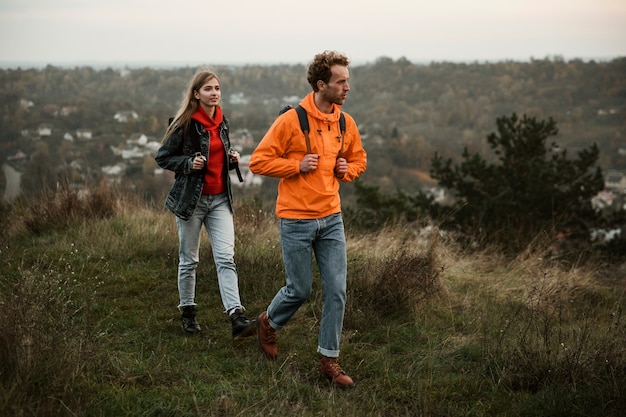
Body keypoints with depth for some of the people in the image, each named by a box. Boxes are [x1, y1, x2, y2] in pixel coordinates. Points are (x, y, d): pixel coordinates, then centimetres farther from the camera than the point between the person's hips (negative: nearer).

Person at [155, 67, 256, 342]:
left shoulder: (222, 122, 8)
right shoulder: (185, 124, -9)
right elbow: (163, 157, -5)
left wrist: (232, 159, 2)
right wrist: (189, 163, -20)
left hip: (220, 198, 4)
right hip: (191, 199, -4)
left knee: (226, 258, -8)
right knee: (189, 260, 8)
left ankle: (237, 319, -16)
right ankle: (188, 312, 25)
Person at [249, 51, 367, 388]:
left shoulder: (346, 123, 5)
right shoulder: (291, 121, -12)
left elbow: (359, 159, 22)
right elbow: (258, 161, -10)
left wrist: (347, 170, 1)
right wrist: (297, 165, -18)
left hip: (331, 219, 5)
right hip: (296, 221, -5)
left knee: (336, 291, 1)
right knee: (300, 290, 5)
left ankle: (329, 360, 13)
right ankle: (268, 323, 37)